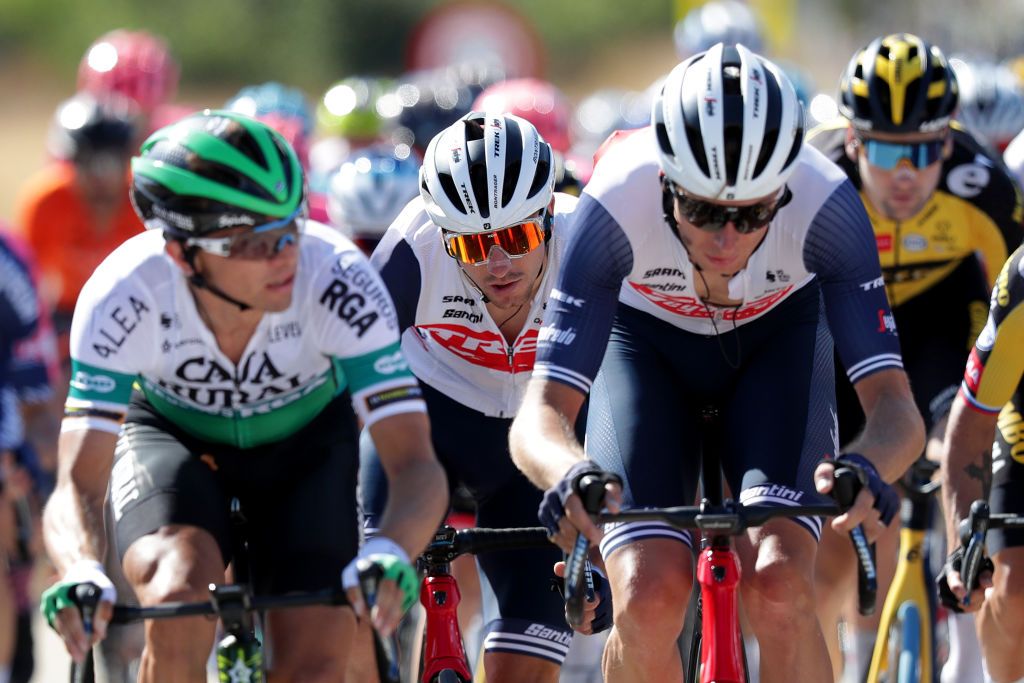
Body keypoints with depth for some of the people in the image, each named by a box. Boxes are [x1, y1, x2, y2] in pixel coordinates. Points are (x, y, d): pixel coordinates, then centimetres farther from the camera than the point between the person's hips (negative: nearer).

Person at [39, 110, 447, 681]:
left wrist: (390, 554, -60)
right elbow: (78, 488, -37)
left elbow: (418, 467, -38)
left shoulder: (337, 281, -36)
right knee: (180, 602, -31)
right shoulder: (124, 296, -35)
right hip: (170, 435, -1)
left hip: (305, 437, 1)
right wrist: (82, 575, -59)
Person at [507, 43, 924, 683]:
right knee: (648, 598, -20)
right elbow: (540, 413, -38)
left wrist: (865, 470, -60)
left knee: (778, 584, -23)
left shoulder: (826, 204, -36)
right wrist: (570, 474, -61)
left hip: (779, 336, 0)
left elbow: (895, 405, -37)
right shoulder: (617, 206, -37)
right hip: (645, 339, 0)